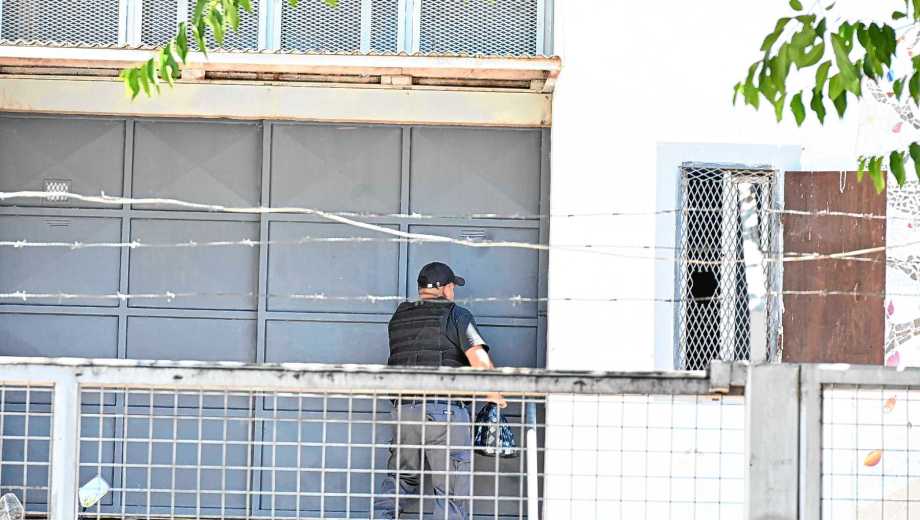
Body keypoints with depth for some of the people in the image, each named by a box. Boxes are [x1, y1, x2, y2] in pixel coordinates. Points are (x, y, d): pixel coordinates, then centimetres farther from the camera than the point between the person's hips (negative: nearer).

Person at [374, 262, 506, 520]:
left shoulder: (398, 317, 15)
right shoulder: (456, 315, -2)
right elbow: (480, 360, -13)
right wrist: (494, 395, 1)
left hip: (404, 409, 5)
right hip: (446, 409, -5)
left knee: (398, 479, 19)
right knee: (451, 489, 0)